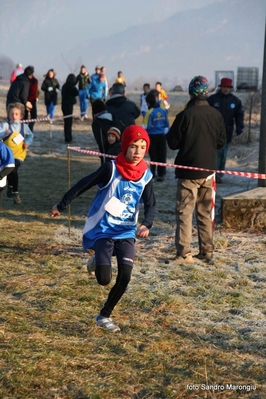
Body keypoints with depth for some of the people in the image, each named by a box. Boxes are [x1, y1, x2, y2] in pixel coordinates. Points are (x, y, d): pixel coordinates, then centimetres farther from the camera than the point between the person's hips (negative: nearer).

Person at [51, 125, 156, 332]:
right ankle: (98, 260, 25)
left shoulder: (146, 175, -3)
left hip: (126, 233, 4)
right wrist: (61, 206, -1)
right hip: (103, 231, -4)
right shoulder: (111, 169, -16)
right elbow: (83, 185, -7)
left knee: (124, 277, -8)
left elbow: (151, 205, -2)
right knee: (104, 279, -13)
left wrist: (146, 224, -24)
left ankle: (104, 316, 16)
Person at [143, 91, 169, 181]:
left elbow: (146, 126, -14)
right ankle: (161, 174, 4)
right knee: (162, 156, 5)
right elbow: (167, 123, 7)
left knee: (153, 156, 6)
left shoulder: (149, 112, -15)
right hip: (162, 136, 4)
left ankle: (153, 173, 13)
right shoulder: (163, 111, 0)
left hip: (152, 136, -4)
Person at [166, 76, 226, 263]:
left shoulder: (185, 115, -15)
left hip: (189, 171, -5)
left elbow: (172, 142, -10)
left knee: (184, 212, -1)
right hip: (208, 170, 5)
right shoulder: (216, 115, -1)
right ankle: (207, 251, 18)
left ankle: (184, 254, -7)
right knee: (205, 213, 15)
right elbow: (222, 142, 8)